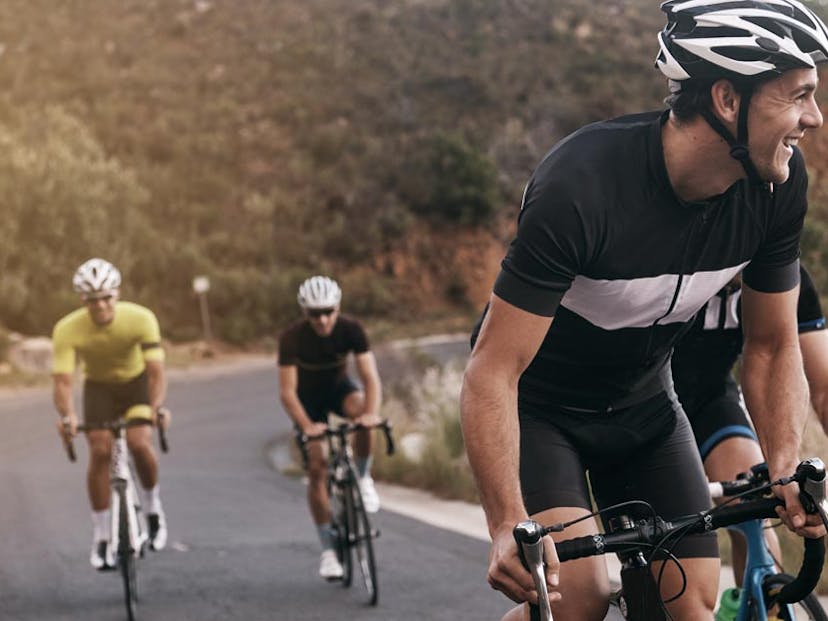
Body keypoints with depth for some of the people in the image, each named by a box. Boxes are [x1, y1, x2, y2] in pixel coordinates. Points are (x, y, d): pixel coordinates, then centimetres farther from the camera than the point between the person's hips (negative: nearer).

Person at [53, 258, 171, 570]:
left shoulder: (141, 319, -29)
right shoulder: (67, 330, -28)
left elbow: (156, 370, -33)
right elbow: (62, 379, -32)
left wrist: (157, 406, -51)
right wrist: (66, 416, -51)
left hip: (136, 381, -1)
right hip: (99, 388, 1)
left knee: (139, 444, -23)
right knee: (99, 453, -16)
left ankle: (152, 506, 6)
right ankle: (101, 537, -3)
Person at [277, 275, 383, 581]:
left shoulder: (351, 329, -26)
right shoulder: (292, 338, -30)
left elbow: (370, 376, -30)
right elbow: (287, 390, -31)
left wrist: (372, 412, -49)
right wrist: (306, 426, -46)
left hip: (339, 387, 1)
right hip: (308, 398, -1)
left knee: (361, 412, -34)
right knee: (316, 467, -11)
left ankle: (362, 478, -8)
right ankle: (328, 549, -2)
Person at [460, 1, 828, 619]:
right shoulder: (580, 186, -34)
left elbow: (773, 347, -3)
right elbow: (494, 371, -33)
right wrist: (509, 526, -44)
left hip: (642, 403, 5)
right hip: (537, 403, -5)